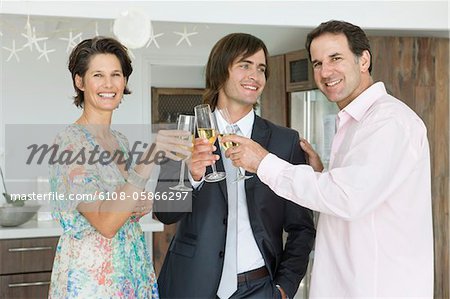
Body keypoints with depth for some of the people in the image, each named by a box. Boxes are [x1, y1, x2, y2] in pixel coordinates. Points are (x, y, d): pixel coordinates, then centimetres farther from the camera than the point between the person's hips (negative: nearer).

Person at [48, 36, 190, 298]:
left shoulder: (121, 141, 7)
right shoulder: (70, 141, -16)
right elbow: (105, 222, -24)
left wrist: (144, 204, -4)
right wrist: (148, 161, -30)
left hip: (133, 270, 7)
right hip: (89, 276, -7)